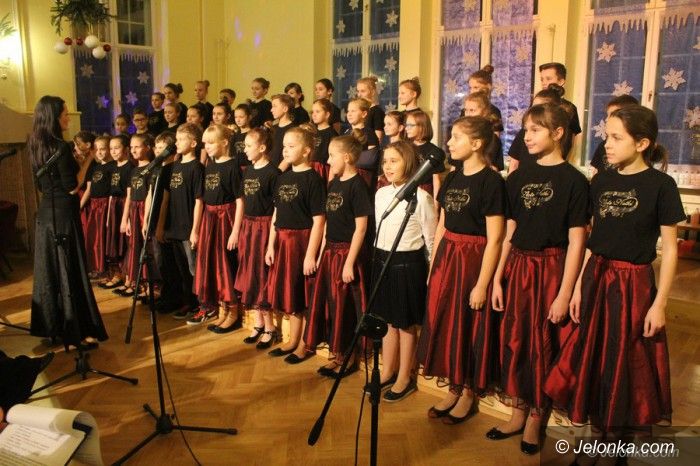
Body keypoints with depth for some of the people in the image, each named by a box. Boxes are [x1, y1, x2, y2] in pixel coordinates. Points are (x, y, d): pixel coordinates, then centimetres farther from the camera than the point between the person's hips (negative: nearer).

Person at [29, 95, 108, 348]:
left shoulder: (36, 145, 9)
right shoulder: (60, 147, -16)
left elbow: (41, 184, 15)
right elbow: (72, 187, -17)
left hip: (45, 211, 8)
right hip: (63, 212, -8)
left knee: (48, 269, 14)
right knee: (69, 270, -2)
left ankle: (49, 325, 25)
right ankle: (75, 330, 4)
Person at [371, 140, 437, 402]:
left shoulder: (420, 197, -13)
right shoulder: (381, 194, 5)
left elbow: (431, 238, -9)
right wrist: (379, 258, 14)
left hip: (408, 263, -6)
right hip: (382, 260, 6)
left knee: (406, 324, 6)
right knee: (388, 320, 16)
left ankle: (405, 378, 21)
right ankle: (387, 373, 31)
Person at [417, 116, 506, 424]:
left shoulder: (491, 181, -14)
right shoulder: (452, 178, 9)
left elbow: (494, 240, -16)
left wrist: (482, 284, -17)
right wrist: (433, 266, 12)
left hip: (474, 260, -7)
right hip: (446, 257, 7)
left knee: (470, 327, 5)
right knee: (444, 323, 12)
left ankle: (468, 393, 24)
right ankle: (454, 388, 29)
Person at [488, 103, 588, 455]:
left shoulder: (573, 180, -7)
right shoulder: (519, 177, 7)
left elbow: (576, 241, -9)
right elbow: (508, 232, 8)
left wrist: (565, 294, -12)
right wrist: (497, 279, 3)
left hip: (551, 269, -5)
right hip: (517, 268, 5)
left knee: (542, 344, 6)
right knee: (513, 340, 11)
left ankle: (534, 420, 24)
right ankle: (517, 413, 28)